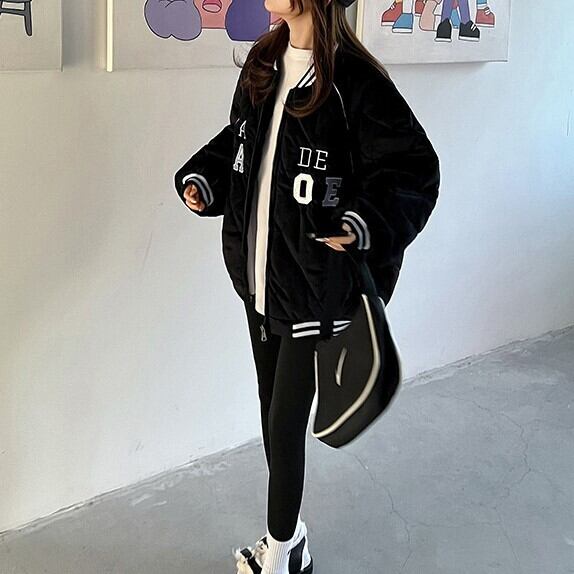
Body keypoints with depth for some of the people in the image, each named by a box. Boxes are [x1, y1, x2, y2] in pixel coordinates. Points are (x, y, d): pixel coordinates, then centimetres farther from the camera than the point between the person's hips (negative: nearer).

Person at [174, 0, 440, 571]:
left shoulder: (354, 81, -17)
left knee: (284, 425, 1)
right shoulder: (262, 65, 6)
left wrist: (366, 225, -29)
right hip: (259, 276, 7)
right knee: (273, 418, 18)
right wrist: (203, 179, 5)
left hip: (316, 285, -7)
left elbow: (415, 168, -14)